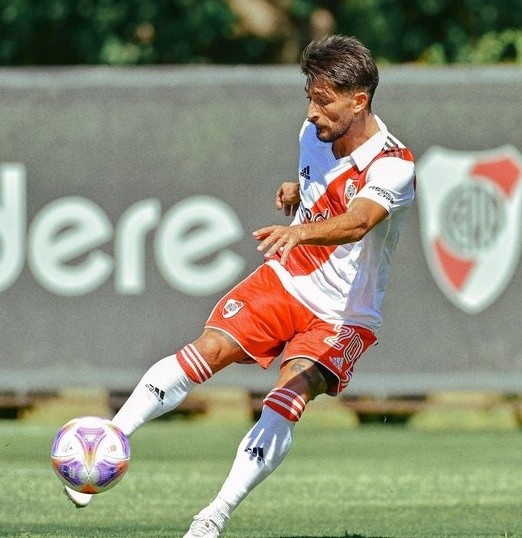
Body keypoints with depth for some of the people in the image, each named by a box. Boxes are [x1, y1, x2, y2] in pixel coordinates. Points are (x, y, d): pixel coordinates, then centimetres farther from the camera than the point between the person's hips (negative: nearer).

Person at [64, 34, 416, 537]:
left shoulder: (394, 166, -21)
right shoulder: (312, 133, 0)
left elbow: (357, 222, -43)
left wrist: (299, 231, -61)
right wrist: (295, 194, 1)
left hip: (345, 316, -5)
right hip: (285, 279, 5)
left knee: (292, 389, -28)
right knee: (210, 348, -19)